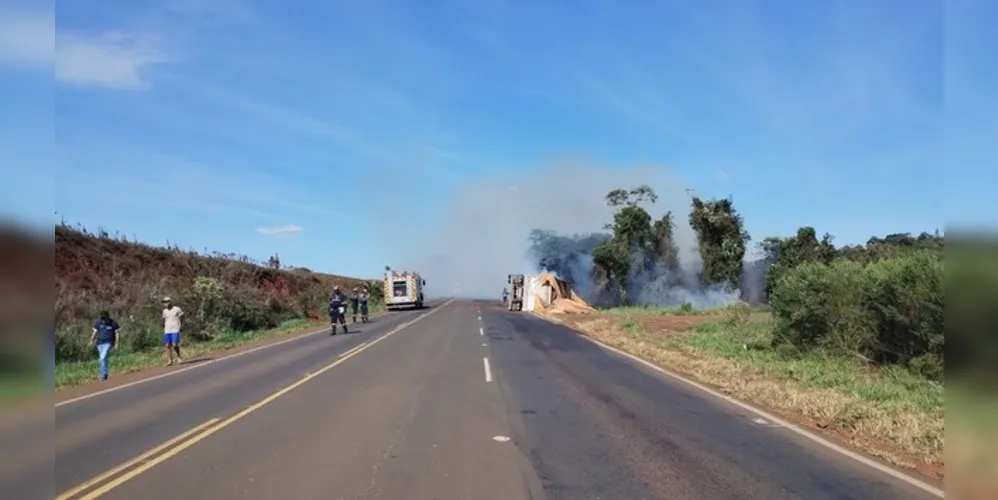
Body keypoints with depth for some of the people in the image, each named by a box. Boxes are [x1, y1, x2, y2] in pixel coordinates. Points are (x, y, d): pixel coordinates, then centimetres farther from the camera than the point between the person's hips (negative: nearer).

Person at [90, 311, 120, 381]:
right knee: (101, 359, 12)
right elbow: (95, 332, 6)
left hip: (108, 343, -4)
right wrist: (91, 341, -4)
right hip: (100, 343, 4)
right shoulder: (98, 323, 3)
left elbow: (116, 333, 0)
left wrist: (116, 343, -4)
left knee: (103, 358, -19)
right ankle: (105, 374, 26)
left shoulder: (113, 323, -4)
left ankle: (103, 374, -16)